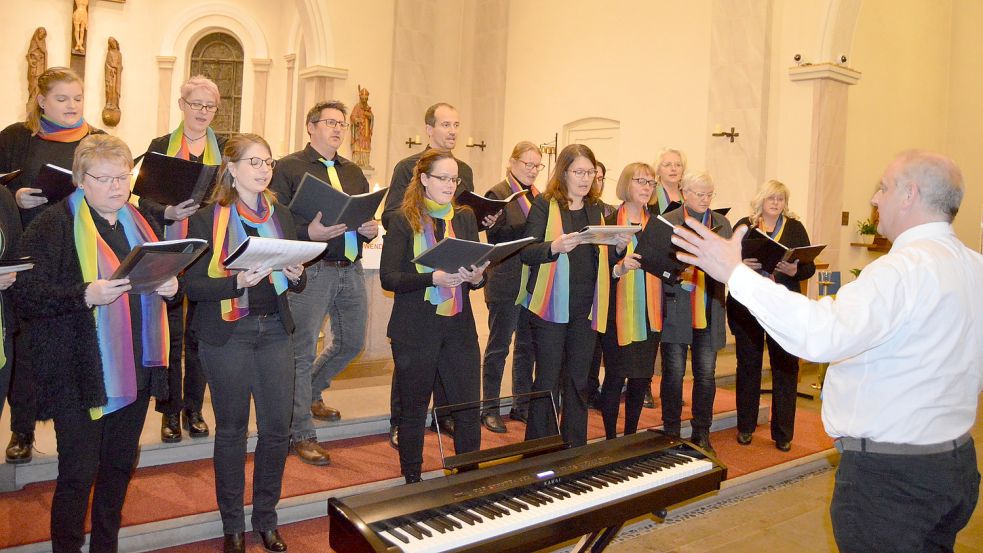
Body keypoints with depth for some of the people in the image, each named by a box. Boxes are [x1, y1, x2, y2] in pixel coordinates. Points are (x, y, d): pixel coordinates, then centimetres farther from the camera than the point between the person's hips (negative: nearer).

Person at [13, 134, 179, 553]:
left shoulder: (140, 223, 13)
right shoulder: (54, 225, -6)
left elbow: (165, 277, 22)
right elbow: (26, 294, -14)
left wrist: (170, 286, -2)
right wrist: (85, 295, -29)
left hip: (136, 368, 6)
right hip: (79, 373, -6)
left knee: (120, 465, 16)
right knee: (78, 472, 1)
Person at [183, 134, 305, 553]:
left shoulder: (281, 216, 11)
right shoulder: (206, 220, -4)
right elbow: (193, 285, -9)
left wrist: (295, 275, -6)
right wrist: (237, 282, -24)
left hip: (274, 329, 4)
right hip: (227, 333, -4)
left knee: (278, 428, 5)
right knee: (231, 429, 7)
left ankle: (266, 519, 25)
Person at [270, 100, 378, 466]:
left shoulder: (353, 172, 19)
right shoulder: (289, 168, -2)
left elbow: (367, 216, 20)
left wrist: (370, 229, -2)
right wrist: (309, 233, -24)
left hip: (351, 269, 7)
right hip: (311, 271, -7)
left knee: (352, 343, 17)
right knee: (302, 352, -2)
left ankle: (309, 392, 43)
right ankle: (302, 435, 9)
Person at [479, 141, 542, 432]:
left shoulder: (539, 197, 14)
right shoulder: (498, 194, -5)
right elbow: (498, 235, -14)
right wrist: (533, 225, -25)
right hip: (506, 283, -6)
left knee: (527, 345, 13)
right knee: (498, 347, 2)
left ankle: (522, 405, 25)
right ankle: (490, 408, 12)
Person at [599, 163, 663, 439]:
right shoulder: (609, 223, -5)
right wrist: (619, 269, -25)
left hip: (650, 313, 5)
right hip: (618, 313, -5)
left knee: (642, 378, 10)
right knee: (615, 377, -1)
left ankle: (631, 437, 26)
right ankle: (611, 440, 13)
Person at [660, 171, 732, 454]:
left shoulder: (722, 223, 12)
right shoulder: (667, 221, 0)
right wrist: (678, 276, -21)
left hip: (709, 313, 4)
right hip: (676, 311, -3)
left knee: (706, 374, 8)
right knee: (674, 374, 4)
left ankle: (702, 434, 21)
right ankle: (671, 433, 17)